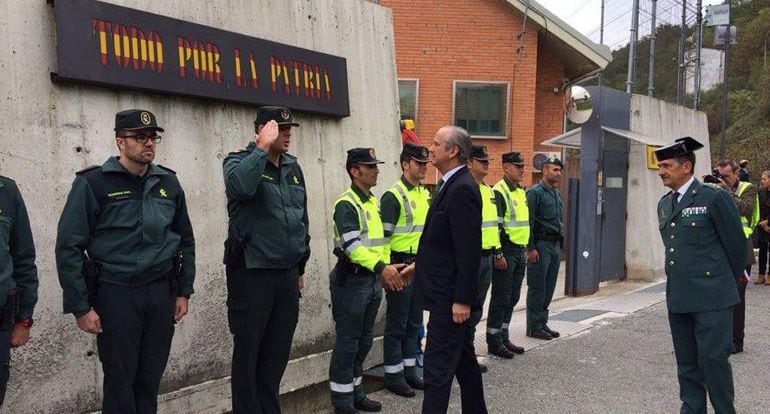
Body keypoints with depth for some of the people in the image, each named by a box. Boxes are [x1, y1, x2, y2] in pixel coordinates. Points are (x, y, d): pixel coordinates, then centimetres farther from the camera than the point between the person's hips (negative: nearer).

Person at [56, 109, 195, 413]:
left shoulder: (168, 183, 8)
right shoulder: (93, 183, -6)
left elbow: (186, 240, 16)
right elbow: (69, 247, -7)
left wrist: (184, 291, 10)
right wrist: (80, 307, -10)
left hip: (162, 292, 4)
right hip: (116, 293, -4)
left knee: (150, 380, 11)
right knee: (120, 381, 3)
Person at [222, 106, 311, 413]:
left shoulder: (293, 167, 12)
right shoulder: (239, 161, -6)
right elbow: (240, 187, -32)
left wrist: (300, 267, 19)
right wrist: (263, 148, -22)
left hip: (287, 274, 6)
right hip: (252, 273, -6)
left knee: (278, 351, 12)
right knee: (247, 351, 4)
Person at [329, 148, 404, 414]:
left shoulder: (373, 202, 15)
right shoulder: (346, 204, -14)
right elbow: (352, 246, -24)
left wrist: (386, 271, 14)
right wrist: (382, 267, -33)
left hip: (373, 278, 9)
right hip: (352, 279, -9)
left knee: (364, 341, 15)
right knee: (347, 342, -1)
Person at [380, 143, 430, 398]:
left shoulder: (424, 194, 13)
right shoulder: (393, 196, -12)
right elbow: (383, 236, -15)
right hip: (401, 266, -8)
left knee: (414, 322, 15)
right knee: (397, 324, 1)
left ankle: (409, 370, 26)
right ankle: (394, 376, 11)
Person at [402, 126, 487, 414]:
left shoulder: (462, 189, -19)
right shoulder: (452, 185, 11)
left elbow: (469, 250, -22)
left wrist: (462, 299, -22)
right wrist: (420, 264, 21)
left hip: (449, 294, -10)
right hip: (448, 292, 10)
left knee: (438, 368, -6)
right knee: (463, 360, 19)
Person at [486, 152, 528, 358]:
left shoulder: (521, 192, 17)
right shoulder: (499, 192, -13)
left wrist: (524, 248, 20)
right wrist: (499, 253, -21)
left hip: (519, 251, 9)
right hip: (506, 251, -9)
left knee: (512, 298, 14)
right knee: (501, 298, -3)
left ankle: (503, 337, 24)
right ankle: (494, 341, 6)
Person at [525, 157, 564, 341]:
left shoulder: (557, 193, 17)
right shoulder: (535, 192, -10)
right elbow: (528, 222, -14)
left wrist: (561, 241, 18)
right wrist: (531, 248, -18)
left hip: (555, 245, 8)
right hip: (541, 244, -8)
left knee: (549, 288, 12)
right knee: (537, 288, -3)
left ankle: (542, 323, 20)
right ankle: (534, 327, 4)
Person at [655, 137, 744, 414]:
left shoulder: (714, 198, -10)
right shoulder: (664, 204, 11)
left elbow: (736, 243, -4)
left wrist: (729, 281, 6)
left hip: (711, 297, -7)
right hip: (678, 297, 7)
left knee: (713, 359, -4)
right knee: (686, 362, 13)